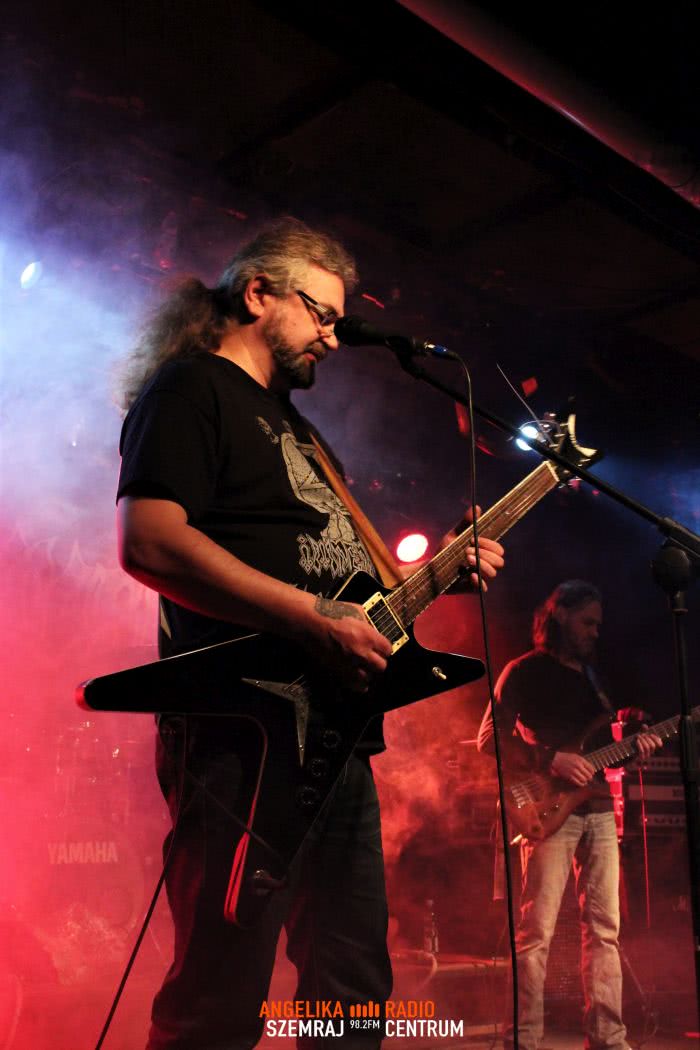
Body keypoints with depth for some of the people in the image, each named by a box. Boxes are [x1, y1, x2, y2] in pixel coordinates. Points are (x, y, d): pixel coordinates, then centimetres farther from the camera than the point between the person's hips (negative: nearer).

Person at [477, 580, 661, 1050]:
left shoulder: (591, 674, 20)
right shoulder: (526, 671, -1)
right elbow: (490, 737, -8)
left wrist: (633, 746, 2)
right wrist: (552, 759, -18)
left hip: (598, 809, 7)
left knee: (605, 927, 6)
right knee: (537, 930, -8)